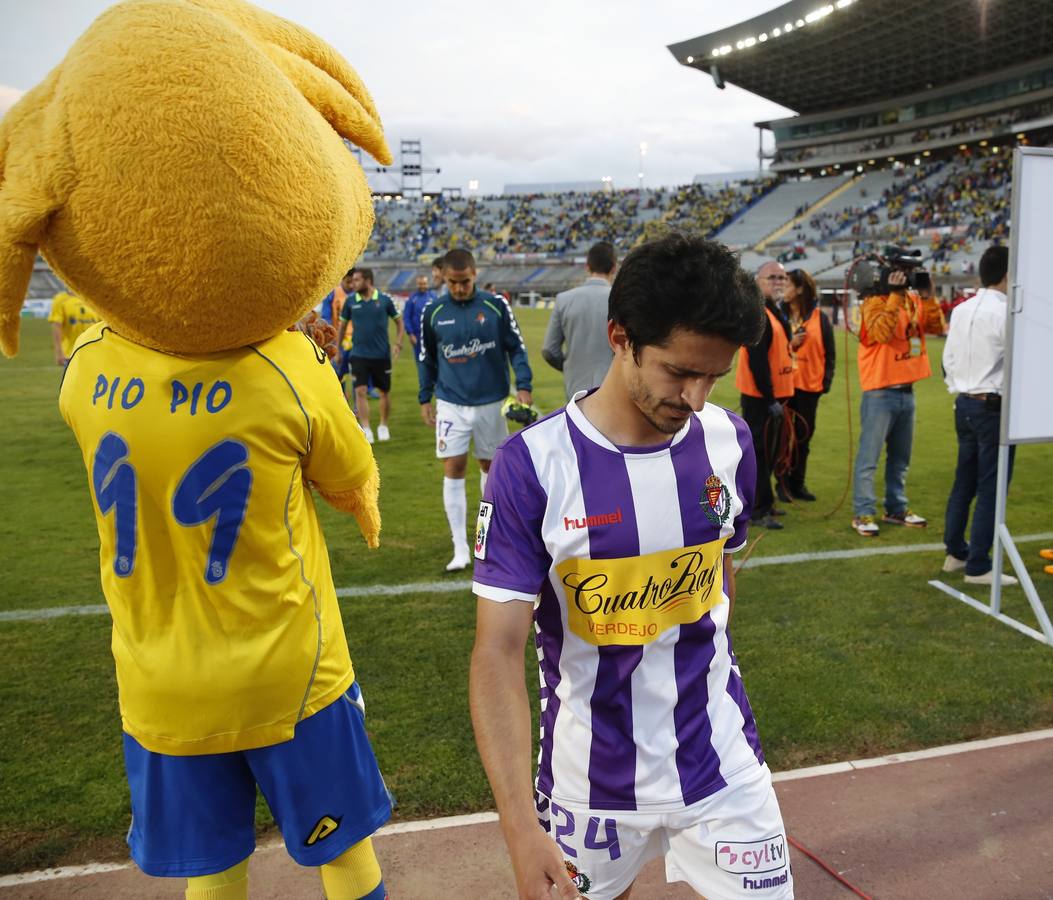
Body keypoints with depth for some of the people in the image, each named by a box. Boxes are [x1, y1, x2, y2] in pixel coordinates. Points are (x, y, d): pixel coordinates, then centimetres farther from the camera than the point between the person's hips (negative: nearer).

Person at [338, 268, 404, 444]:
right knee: (360, 391, -8)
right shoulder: (350, 301, 0)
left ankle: (383, 426, 28)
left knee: (385, 392, 9)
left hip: (382, 355, 0)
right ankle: (366, 430, -2)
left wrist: (398, 344, -3)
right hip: (359, 355, 0)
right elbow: (342, 325, 11)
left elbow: (399, 322, 6)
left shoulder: (384, 300, -3)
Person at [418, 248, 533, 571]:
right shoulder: (434, 312, -1)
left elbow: (516, 348, 0)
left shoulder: (496, 306, -5)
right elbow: (426, 358, 9)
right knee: (453, 471, -4)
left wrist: (523, 386, -11)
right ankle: (460, 549, 2)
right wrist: (425, 398, 7)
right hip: (451, 405, 0)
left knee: (490, 466, 13)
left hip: (491, 402, 0)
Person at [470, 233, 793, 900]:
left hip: (721, 764, 3)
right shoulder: (533, 464, -20)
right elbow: (498, 652, -20)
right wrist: (520, 827, -26)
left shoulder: (729, 441, -6)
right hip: (591, 777, -2)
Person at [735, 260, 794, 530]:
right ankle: (760, 510, 4)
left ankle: (762, 503, 28)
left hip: (773, 396, 10)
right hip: (761, 397, -10)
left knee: (769, 452, 17)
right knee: (761, 451, -4)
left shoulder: (775, 312, 16)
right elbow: (757, 360, -23)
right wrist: (770, 399, -23)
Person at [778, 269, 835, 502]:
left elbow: (829, 353, 7)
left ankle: (797, 483, 21)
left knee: (803, 435, 9)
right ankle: (782, 483, 11)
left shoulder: (819, 318, 3)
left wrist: (826, 381, 0)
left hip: (809, 385, 2)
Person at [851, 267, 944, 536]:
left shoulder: (914, 300, 11)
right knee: (869, 457, -5)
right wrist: (895, 296, -25)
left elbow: (936, 327, 3)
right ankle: (863, 513, -1)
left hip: (906, 391, 8)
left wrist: (928, 296, -4)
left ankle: (897, 508, 24)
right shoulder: (875, 302, -10)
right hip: (880, 393, -8)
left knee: (900, 457, 15)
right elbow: (881, 332, -27)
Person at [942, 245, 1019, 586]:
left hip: (964, 404, 8)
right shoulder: (1005, 313, -15)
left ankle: (955, 553, 25)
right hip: (994, 406, -8)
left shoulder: (961, 310, 9)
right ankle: (978, 567, 3)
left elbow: (948, 359, 14)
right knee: (990, 489, -2)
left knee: (964, 482, 16)